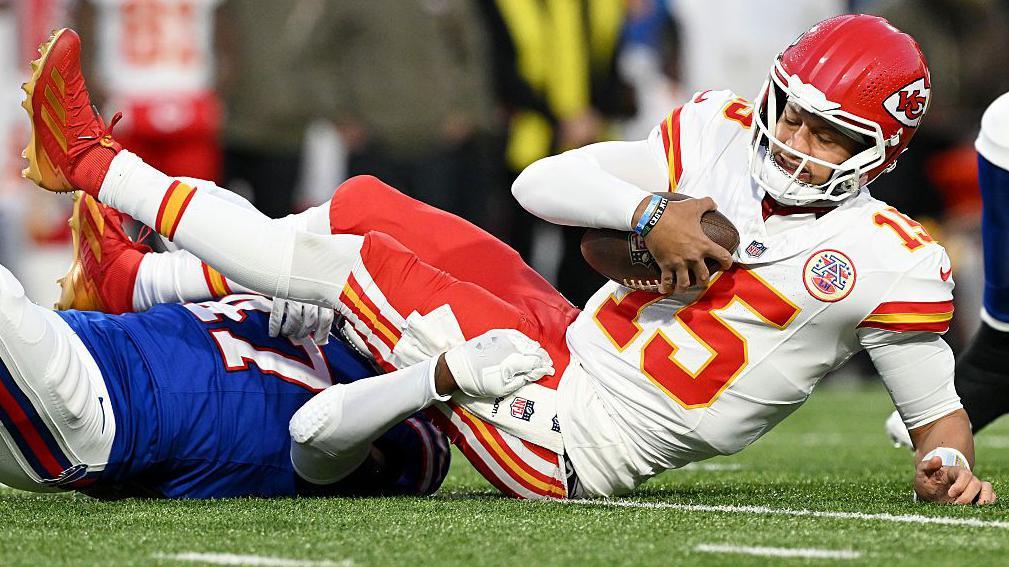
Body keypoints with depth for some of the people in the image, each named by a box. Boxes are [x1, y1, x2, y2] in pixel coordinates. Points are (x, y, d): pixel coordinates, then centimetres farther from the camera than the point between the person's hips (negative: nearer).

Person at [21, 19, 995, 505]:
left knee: (359, 260, -11)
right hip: (564, 338, 6)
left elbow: (937, 406, -2)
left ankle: (93, 165, 1)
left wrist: (950, 463, -24)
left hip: (571, 440, -6)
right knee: (365, 204, 10)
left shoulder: (886, 263, -12)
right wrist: (651, 212, -17)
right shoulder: (722, 136, 2)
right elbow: (541, 183, -1)